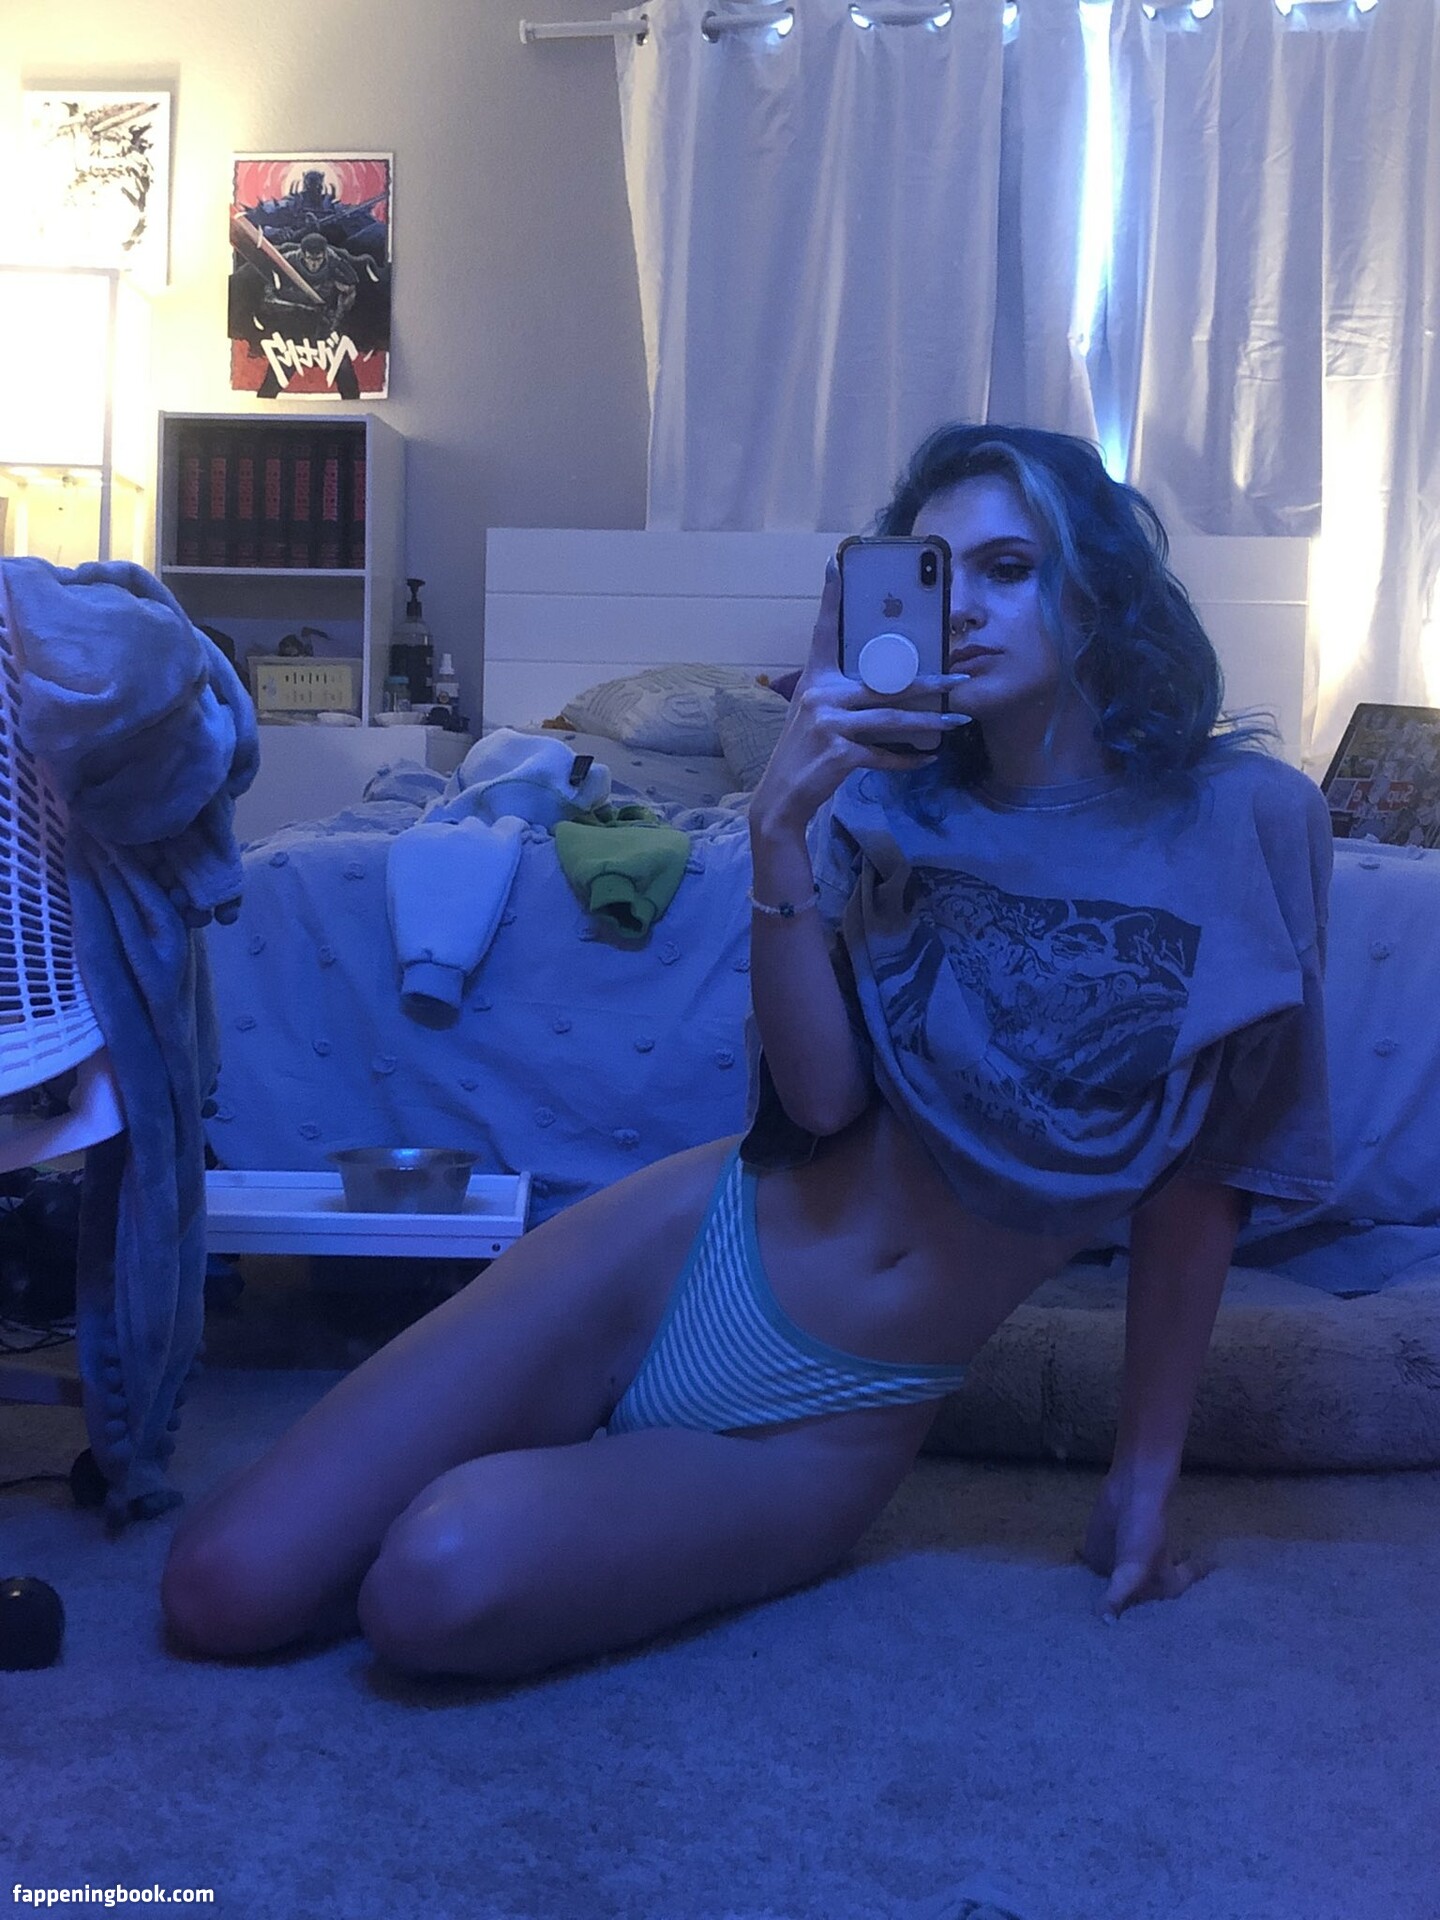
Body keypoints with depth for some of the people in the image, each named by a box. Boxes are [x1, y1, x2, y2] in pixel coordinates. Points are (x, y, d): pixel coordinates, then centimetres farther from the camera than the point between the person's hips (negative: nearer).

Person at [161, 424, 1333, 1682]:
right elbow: (820, 1097, -11)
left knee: (440, 1592, -26)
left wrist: (1146, 1477, 3)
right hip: (679, 1253, 2)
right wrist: (781, 831, -22)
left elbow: (1202, 1178, -1)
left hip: (832, 1424, -2)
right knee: (223, 1589, -7)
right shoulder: (887, 800, 0)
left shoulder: (1247, 817, -7)